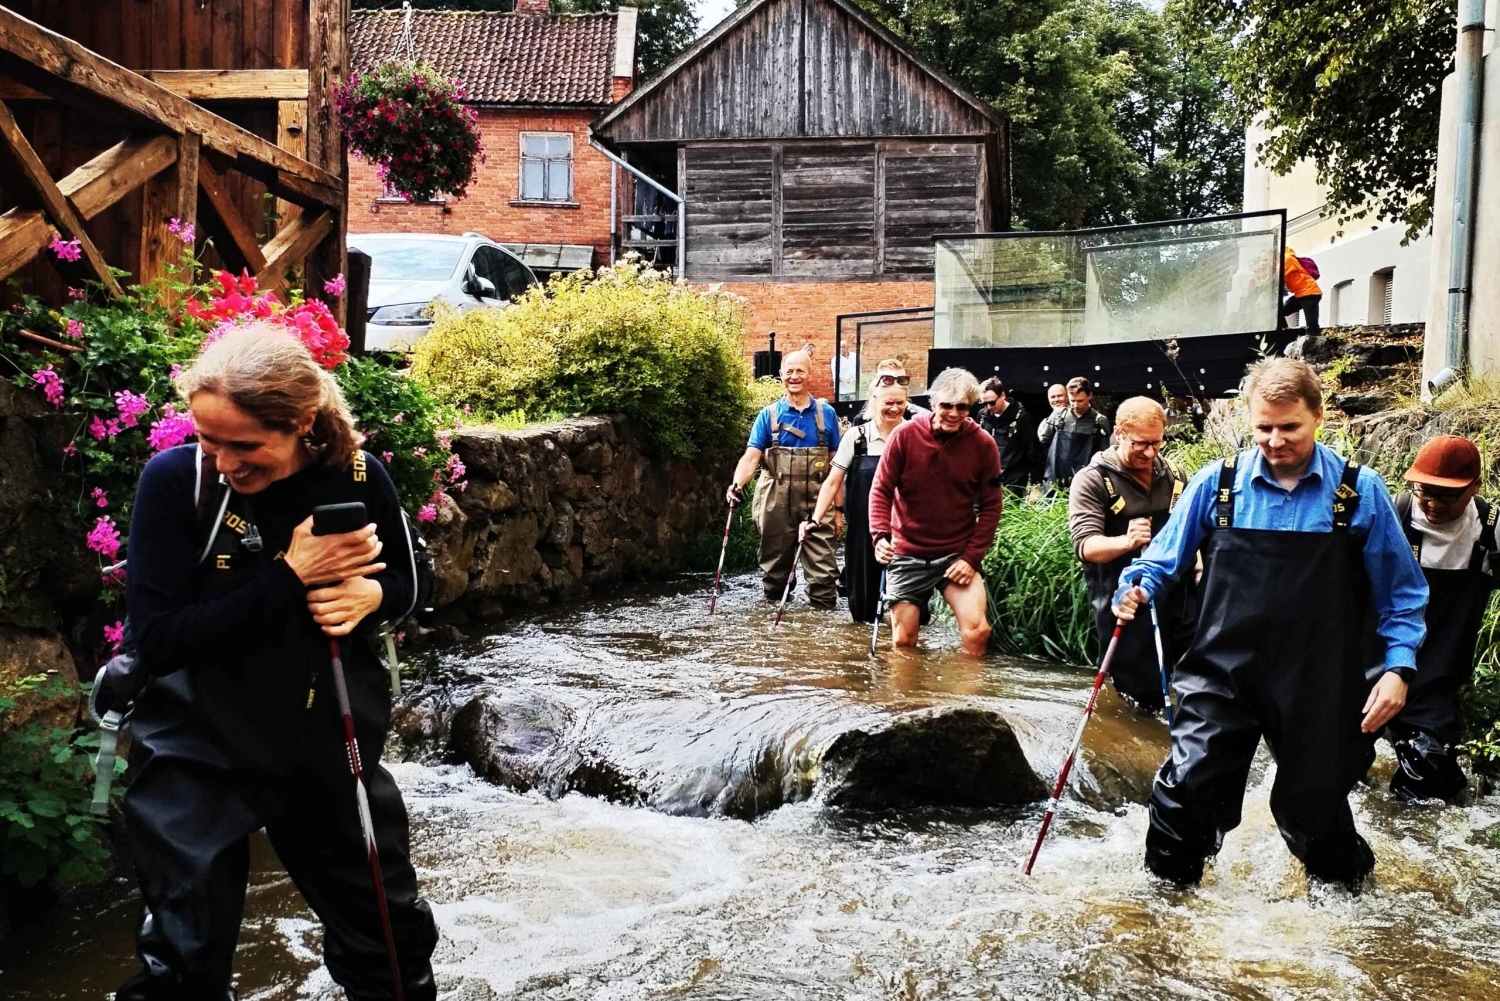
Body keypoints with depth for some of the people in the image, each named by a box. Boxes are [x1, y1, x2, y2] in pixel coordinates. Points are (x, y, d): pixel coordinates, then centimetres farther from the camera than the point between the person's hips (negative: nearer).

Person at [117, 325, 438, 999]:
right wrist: (290, 577, -26)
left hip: (329, 738, 3)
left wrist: (370, 594, -19)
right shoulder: (175, 479, -18)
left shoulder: (355, 476, -12)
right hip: (199, 751, -2)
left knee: (385, 925, 18)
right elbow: (158, 640, -21)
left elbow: (405, 582, 4)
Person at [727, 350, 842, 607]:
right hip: (777, 504, 1)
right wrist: (737, 484, -26)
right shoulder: (769, 415, 5)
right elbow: (751, 456, -6)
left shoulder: (826, 414, 7)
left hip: (817, 503, 0)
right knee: (775, 566, 10)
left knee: (823, 570, -3)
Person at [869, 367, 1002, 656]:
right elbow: (881, 490, -4)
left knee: (977, 630, -16)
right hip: (907, 555, 0)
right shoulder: (905, 435, -8)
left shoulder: (983, 444, -5)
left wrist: (972, 557, -8)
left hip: (958, 555, 0)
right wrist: (880, 535, -19)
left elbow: (991, 506, -1)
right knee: (904, 641, 8)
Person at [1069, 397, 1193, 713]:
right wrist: (1126, 542, -36)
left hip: (1177, 598, 5)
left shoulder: (1173, 475, 10)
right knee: (1143, 698, 0)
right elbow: (1085, 545, -18)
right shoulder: (1092, 480, -7)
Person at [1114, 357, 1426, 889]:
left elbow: (1401, 592, 4)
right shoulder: (1218, 481, -3)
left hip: (1317, 686, 0)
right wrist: (1136, 588, -13)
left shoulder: (1360, 491, -4)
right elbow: (1164, 557, 6)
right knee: (1185, 793, -5)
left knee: (1315, 810, 15)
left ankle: (1349, 890, 46)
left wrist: (1398, 667, -5)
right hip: (1223, 672, 0)